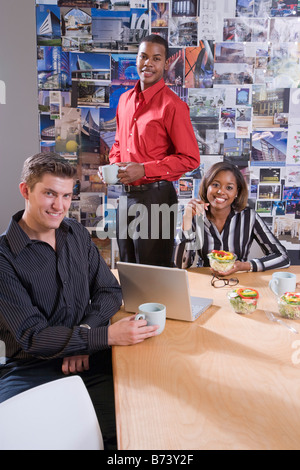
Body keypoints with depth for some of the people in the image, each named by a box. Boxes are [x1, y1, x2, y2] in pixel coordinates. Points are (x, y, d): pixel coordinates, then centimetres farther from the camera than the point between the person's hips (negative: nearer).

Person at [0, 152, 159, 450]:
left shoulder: (76, 233, 7)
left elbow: (110, 291, 8)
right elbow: (32, 336, -16)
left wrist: (83, 335, -10)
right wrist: (107, 335, -25)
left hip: (86, 356, 4)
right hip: (33, 368, -3)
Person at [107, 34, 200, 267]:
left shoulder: (172, 105, -12)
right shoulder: (125, 99, 10)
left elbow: (190, 159, -15)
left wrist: (144, 169, -20)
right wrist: (113, 164, 2)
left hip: (155, 196, -7)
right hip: (126, 195, 7)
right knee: (126, 269, 21)